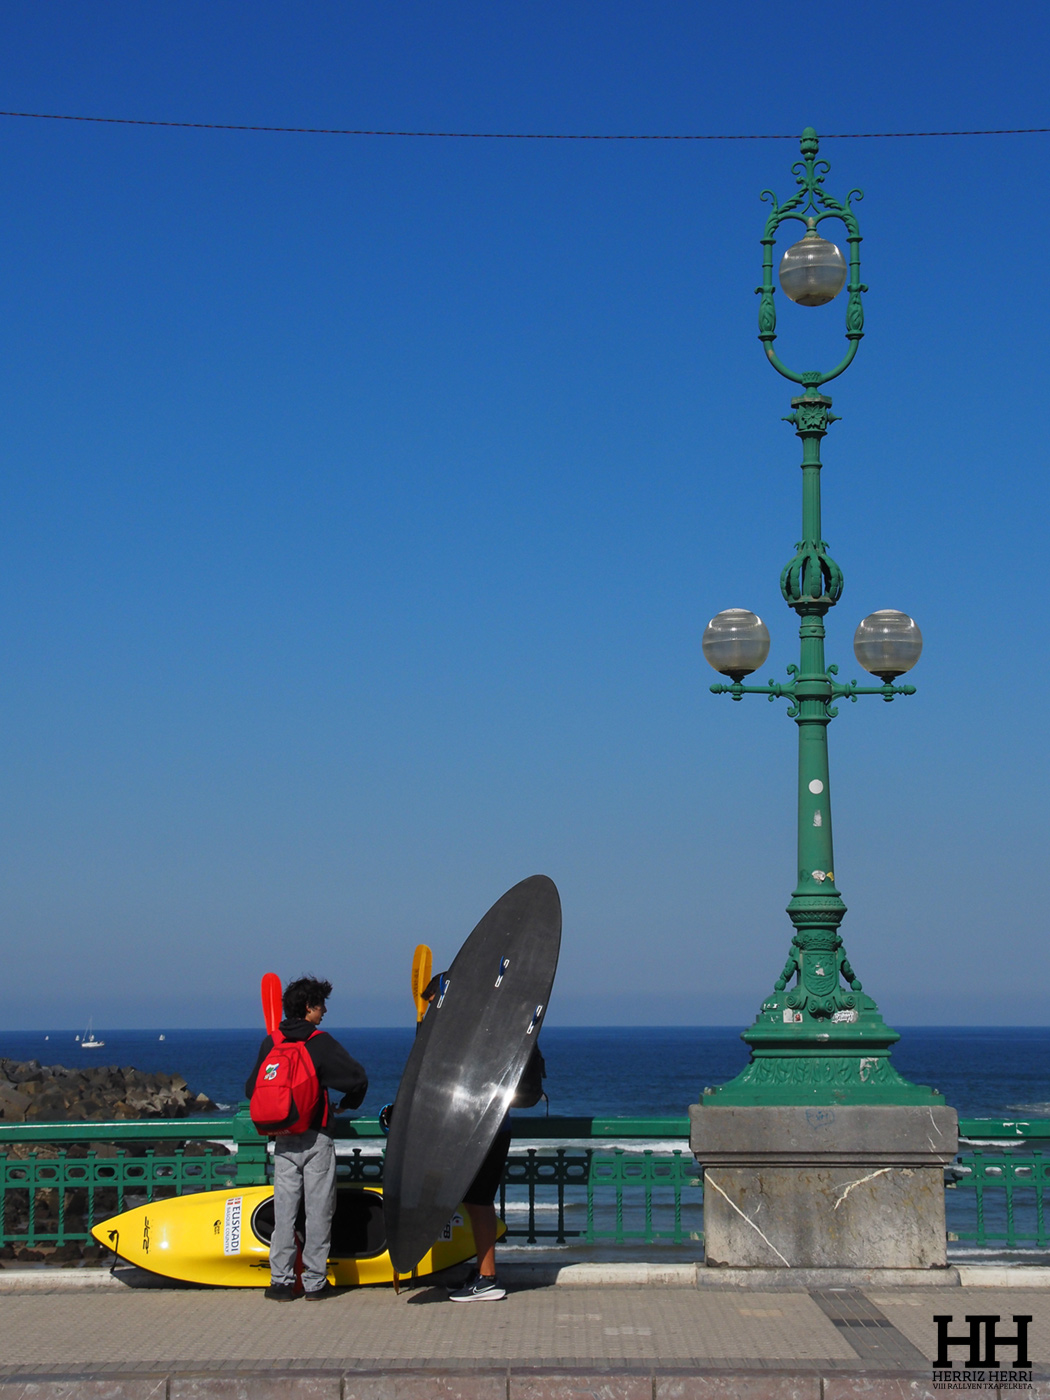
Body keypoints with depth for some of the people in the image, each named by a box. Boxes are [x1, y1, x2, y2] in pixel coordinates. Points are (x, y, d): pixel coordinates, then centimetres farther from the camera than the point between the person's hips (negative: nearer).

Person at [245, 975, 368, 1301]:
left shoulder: (270, 1043, 6)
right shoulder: (320, 1042, -8)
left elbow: (252, 1088, 10)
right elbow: (357, 1078, -13)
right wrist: (347, 1104, 7)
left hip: (283, 1140, 4)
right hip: (317, 1138, -4)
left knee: (284, 1210, 7)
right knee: (318, 1210, 2)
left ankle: (281, 1281, 6)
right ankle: (315, 1282, 4)